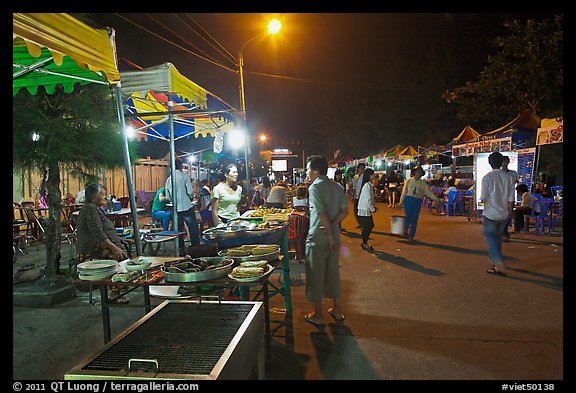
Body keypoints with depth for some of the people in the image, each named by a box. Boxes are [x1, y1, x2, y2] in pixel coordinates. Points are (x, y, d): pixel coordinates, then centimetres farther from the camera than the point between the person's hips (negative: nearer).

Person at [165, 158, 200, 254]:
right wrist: (191, 197, 9)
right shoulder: (185, 176, -7)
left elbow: (168, 197, 9)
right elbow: (190, 192, -12)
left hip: (175, 209, 5)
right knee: (193, 230, 1)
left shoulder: (169, 179, 7)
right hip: (187, 207, -5)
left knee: (179, 231, 12)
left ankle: (181, 250, 17)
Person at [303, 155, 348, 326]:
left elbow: (322, 214, -21)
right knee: (333, 273, 19)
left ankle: (317, 315, 17)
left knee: (316, 276, 6)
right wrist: (331, 227, -8)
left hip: (318, 239, -7)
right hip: (333, 237, 7)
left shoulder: (315, 187, -15)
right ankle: (337, 310, 30)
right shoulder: (337, 187, 7)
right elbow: (344, 211, 1)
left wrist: (330, 236, -15)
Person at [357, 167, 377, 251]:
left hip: (367, 210, 10)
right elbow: (368, 200, -23)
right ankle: (365, 244, 16)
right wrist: (373, 209, -11)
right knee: (366, 227, 1)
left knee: (371, 225, 15)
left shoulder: (369, 185, 10)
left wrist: (373, 207, 8)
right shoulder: (367, 185, -20)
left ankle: (364, 242, 25)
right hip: (364, 210, -9)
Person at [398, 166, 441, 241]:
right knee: (408, 217, -7)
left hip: (417, 202, 1)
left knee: (414, 219, 0)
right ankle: (406, 230, 22)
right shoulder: (409, 181, 8)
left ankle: (411, 236, 9)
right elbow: (404, 192, 8)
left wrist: (435, 199, -9)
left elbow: (428, 192, 3)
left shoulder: (423, 183, 10)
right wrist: (401, 201, 7)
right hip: (408, 200, -1)